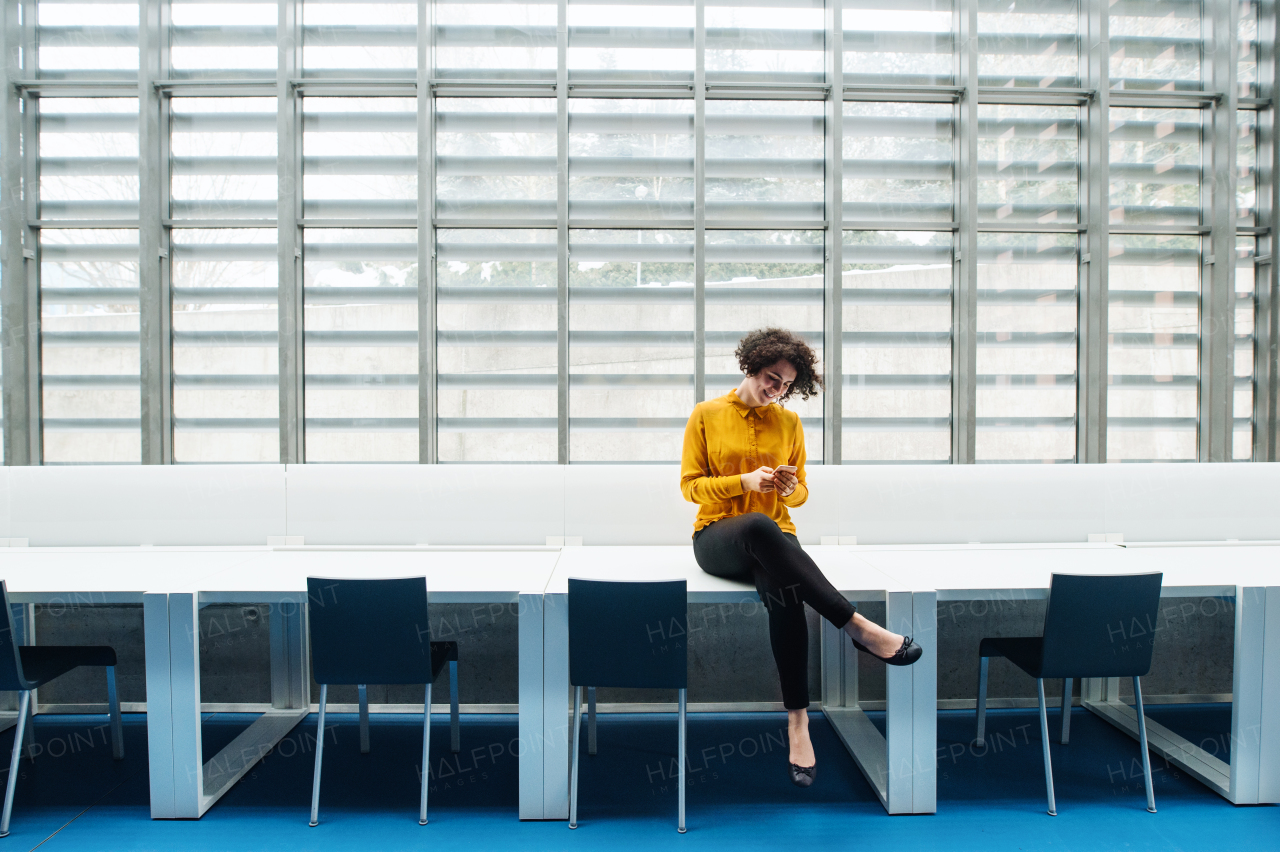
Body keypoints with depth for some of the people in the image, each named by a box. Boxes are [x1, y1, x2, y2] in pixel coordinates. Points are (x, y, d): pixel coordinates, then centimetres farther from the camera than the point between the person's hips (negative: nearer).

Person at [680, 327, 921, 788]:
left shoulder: (789, 422, 13)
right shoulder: (706, 415, 5)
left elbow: (800, 493, 16)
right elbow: (690, 485, 1)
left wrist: (791, 488, -9)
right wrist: (745, 481, -14)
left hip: (773, 538, 2)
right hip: (718, 537, -2)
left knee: (783, 589, -36)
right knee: (760, 526, -41)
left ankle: (798, 717, -31)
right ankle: (858, 627, -39)